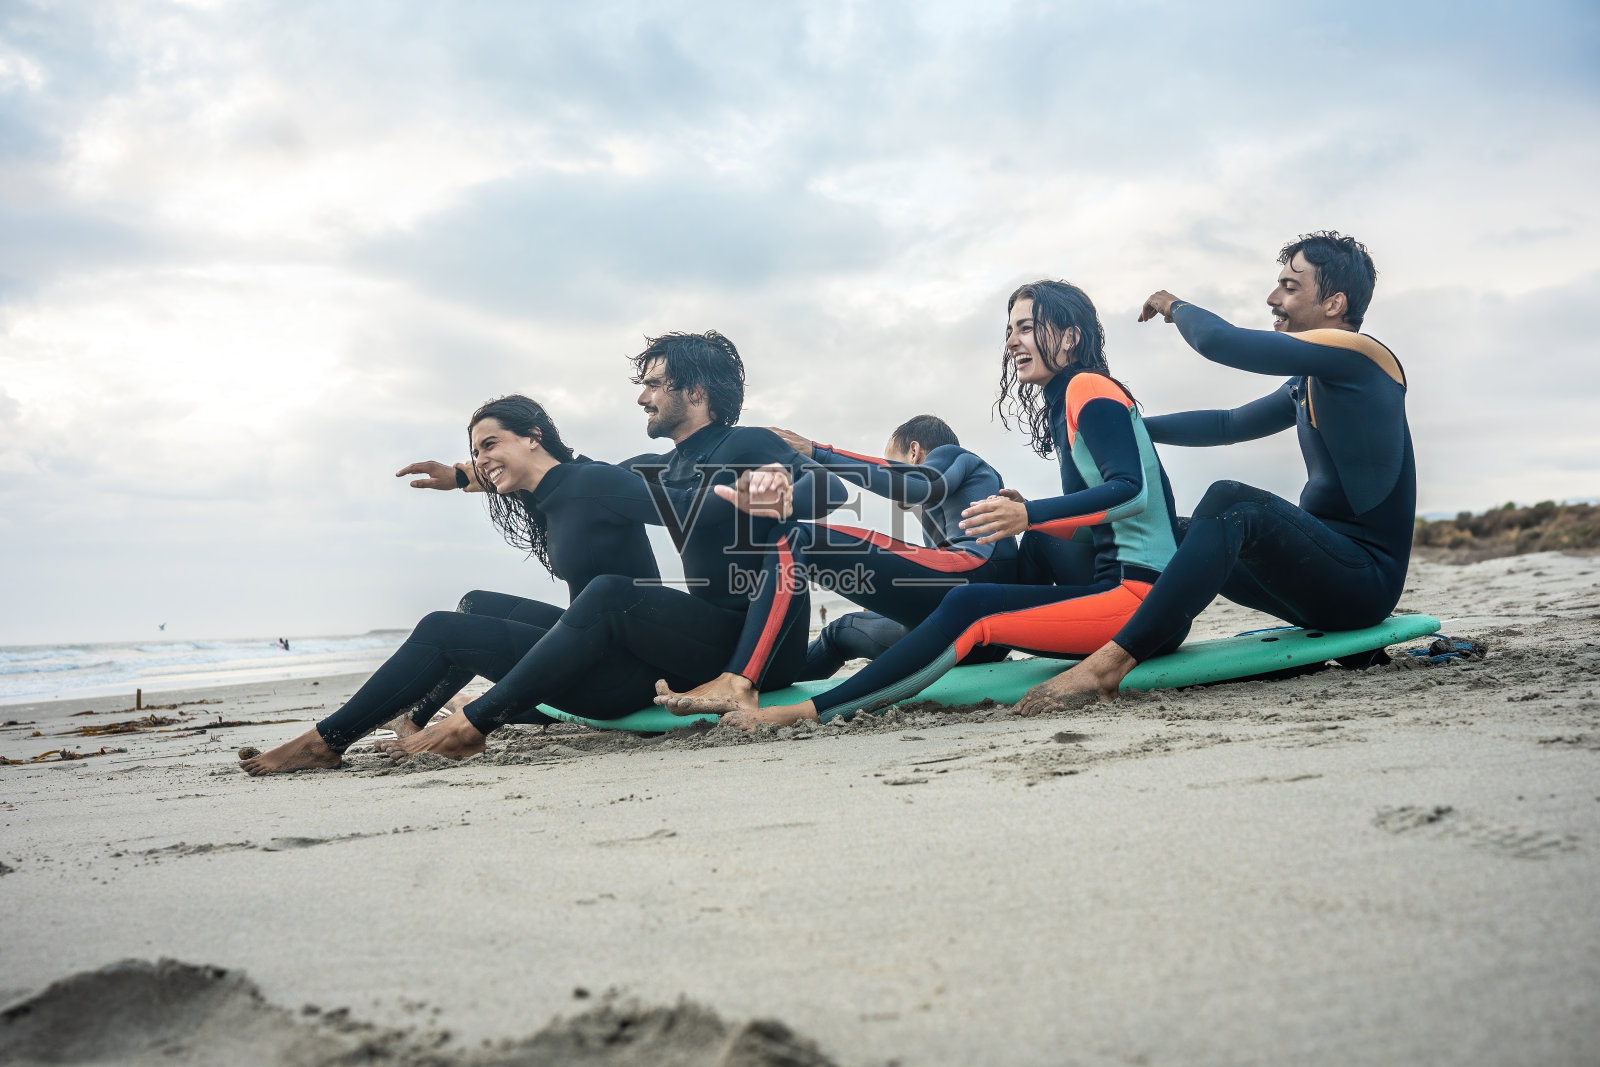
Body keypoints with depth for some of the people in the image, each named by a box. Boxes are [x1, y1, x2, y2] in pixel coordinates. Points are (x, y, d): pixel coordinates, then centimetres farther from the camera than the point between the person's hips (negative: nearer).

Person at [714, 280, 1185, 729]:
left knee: (970, 609, -20)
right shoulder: (1063, 406, 21)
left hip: (1144, 593, -9)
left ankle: (812, 710, -23)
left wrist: (1030, 515, -28)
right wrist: (1022, 515, 5)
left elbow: (1131, 490, -19)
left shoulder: (1088, 387, -6)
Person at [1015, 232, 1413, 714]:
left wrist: (1174, 306, 0)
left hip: (1367, 580, -10)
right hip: (1327, 567, 10)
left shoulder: (1359, 354, -13)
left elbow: (1218, 341, -21)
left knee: (1230, 504, -31)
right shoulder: (1307, 382, 16)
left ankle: (1108, 664, -36)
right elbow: (1229, 425, 25)